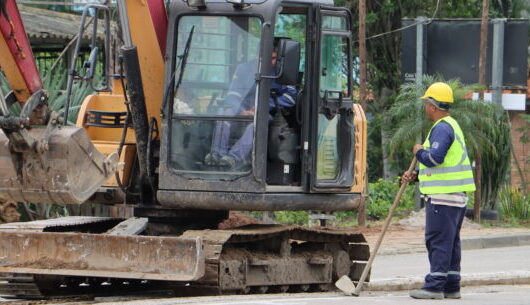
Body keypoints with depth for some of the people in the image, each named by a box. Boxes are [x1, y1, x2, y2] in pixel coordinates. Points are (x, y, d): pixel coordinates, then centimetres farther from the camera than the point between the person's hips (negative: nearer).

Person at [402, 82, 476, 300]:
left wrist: (419, 151, -4)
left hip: (443, 197, -10)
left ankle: (435, 286, -12)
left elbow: (434, 158, -25)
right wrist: (416, 175, 17)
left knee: (438, 240, -10)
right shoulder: (452, 126, 21)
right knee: (450, 241, 11)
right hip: (456, 196, 10)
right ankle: (452, 287, 13)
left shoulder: (442, 128, -13)